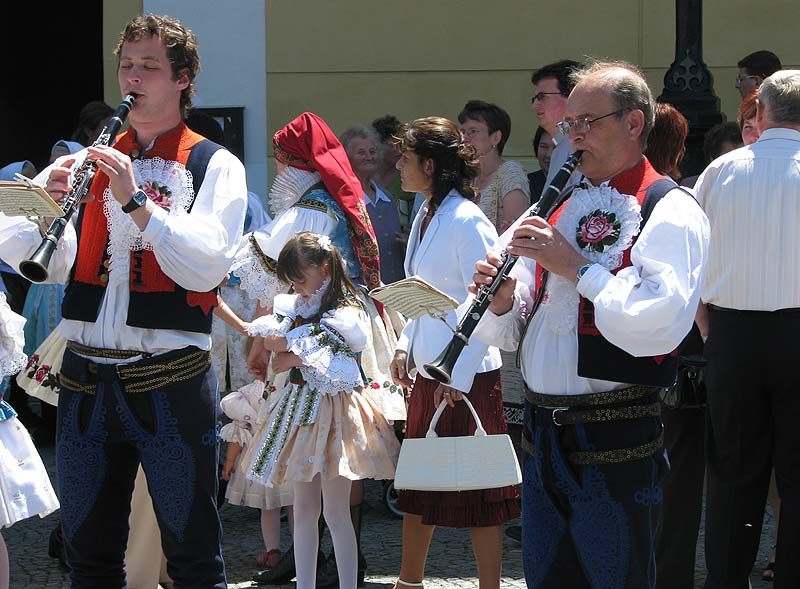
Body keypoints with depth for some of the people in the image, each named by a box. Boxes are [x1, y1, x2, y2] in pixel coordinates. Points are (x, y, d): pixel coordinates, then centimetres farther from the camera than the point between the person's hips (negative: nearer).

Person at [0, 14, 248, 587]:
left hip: (170, 382, -4)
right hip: (86, 378, 4)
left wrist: (134, 199, -20)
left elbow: (206, 266, -14)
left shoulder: (215, 166, 1)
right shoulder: (91, 162, 12)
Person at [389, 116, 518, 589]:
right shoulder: (425, 217, 11)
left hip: (467, 376, -9)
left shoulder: (466, 221, -17)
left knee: (477, 492, -2)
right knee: (419, 482, 16)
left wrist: (459, 373, -20)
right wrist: (406, 346, 10)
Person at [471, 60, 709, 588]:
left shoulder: (668, 210, -7)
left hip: (614, 445, -7)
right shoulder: (563, 208, 16)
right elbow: (511, 335, 18)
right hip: (543, 438, 7)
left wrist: (577, 266, -20)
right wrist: (500, 301, -5)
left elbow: (663, 323, -23)